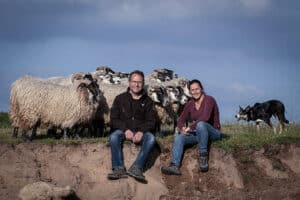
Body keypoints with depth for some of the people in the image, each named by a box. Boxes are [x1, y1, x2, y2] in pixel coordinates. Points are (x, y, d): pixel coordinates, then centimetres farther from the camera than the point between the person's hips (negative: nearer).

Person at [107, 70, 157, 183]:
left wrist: (141, 131, -18)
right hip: (123, 130, 0)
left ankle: (136, 168, -39)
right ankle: (119, 169, -37)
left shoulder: (147, 101, 11)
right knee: (113, 137, -33)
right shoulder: (120, 99, 9)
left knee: (150, 138, -32)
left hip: (141, 132, 0)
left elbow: (151, 122, 4)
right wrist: (126, 130, -17)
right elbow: (114, 119, 2)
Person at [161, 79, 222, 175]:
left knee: (201, 124, -38)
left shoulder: (209, 99, -11)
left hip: (213, 133, -6)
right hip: (197, 134, 6)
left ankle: (203, 155, -29)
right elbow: (181, 120, 8)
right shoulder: (190, 104, 9)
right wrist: (182, 128, -15)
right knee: (179, 138, -19)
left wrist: (190, 127, -24)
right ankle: (175, 166, -35)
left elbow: (205, 118, -27)